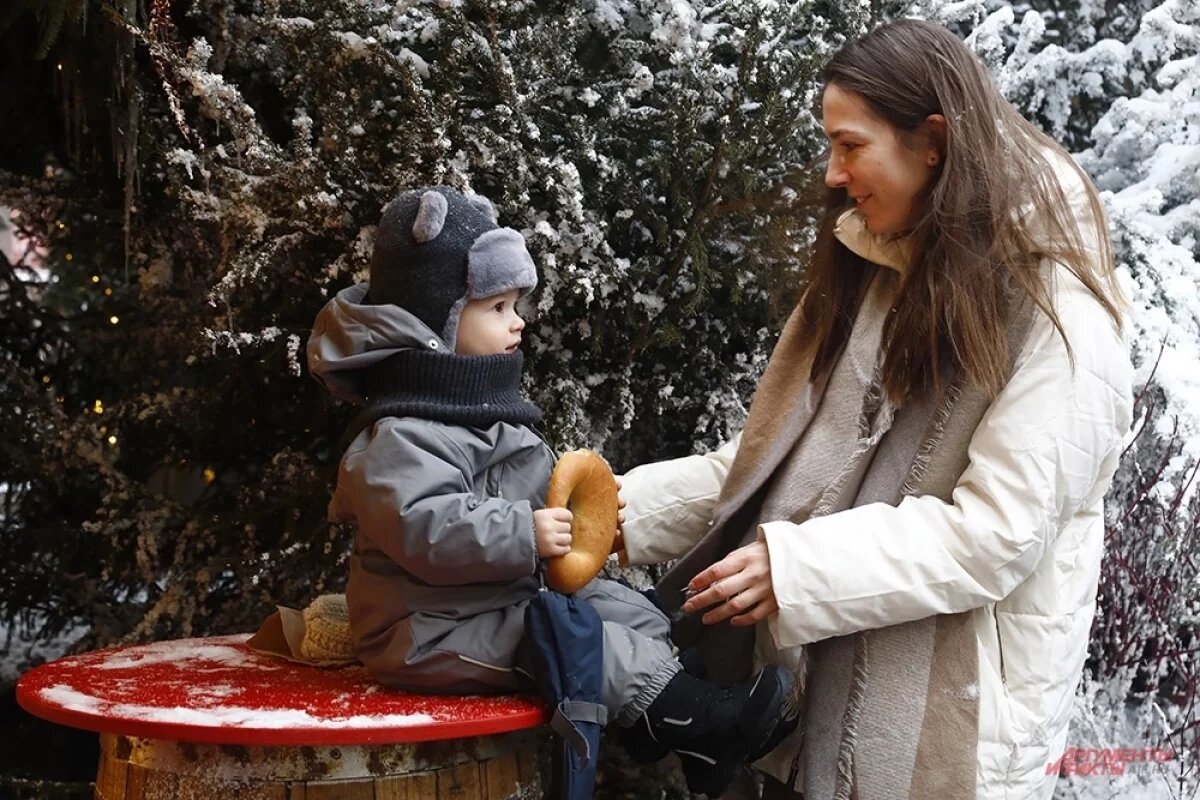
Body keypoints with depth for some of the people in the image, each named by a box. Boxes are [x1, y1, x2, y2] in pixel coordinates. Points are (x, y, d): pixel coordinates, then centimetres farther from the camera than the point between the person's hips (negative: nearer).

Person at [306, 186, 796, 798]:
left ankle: (679, 736, -7)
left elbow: (527, 490, 26)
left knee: (627, 610, 1)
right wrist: (524, 533, -36)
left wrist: (574, 504, 8)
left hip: (512, 596, 11)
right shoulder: (400, 438, -21)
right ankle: (696, 724, -24)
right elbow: (424, 530, -34)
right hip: (434, 630, -10)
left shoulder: (484, 408, 13)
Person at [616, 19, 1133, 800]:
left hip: (949, 727, -6)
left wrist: (796, 570, -26)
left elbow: (994, 535, -21)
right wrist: (627, 510, 2)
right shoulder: (866, 277, 10)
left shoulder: (1055, 317, -14)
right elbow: (776, 461, 11)